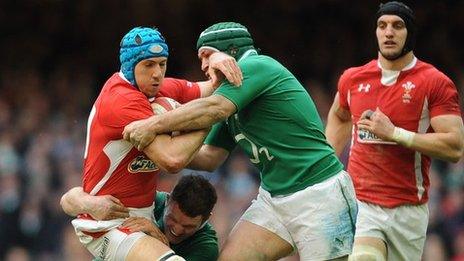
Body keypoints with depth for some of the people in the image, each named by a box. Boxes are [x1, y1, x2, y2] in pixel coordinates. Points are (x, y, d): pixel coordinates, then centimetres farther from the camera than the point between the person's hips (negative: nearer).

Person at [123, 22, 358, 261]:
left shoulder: (257, 66, -10)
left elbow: (212, 109, -23)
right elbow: (210, 158, 17)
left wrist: (152, 126, -20)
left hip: (319, 195, -9)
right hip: (273, 197, 9)